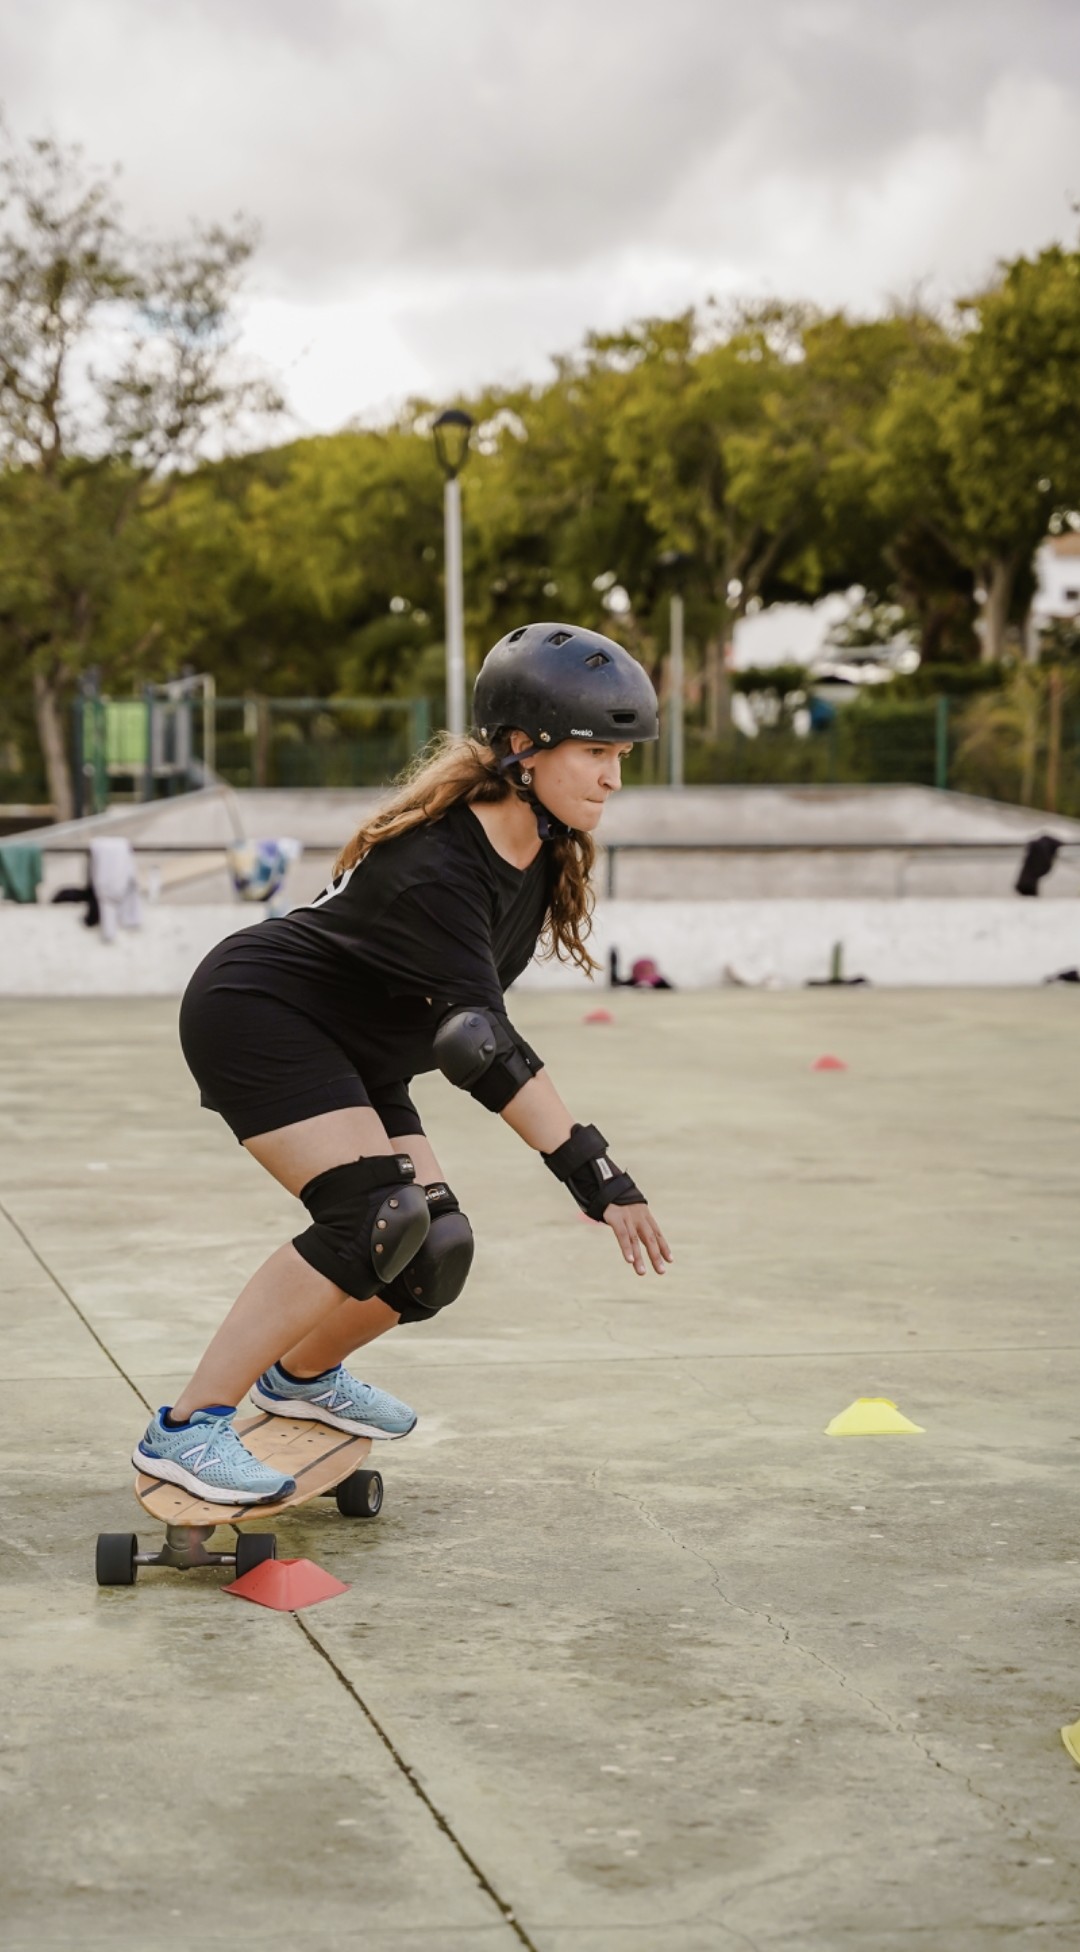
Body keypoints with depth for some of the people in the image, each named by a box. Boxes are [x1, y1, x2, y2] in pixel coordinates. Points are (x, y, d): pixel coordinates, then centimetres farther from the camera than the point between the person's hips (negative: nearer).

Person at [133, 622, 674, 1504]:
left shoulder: (540, 842, -5)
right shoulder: (435, 869, -32)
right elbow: (485, 1048, -37)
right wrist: (594, 1174, -40)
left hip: (356, 1055, 9)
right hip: (257, 1014, -9)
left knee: (433, 1258, 2)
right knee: (374, 1224, -25)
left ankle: (301, 1375, 31)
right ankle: (184, 1431, -20)